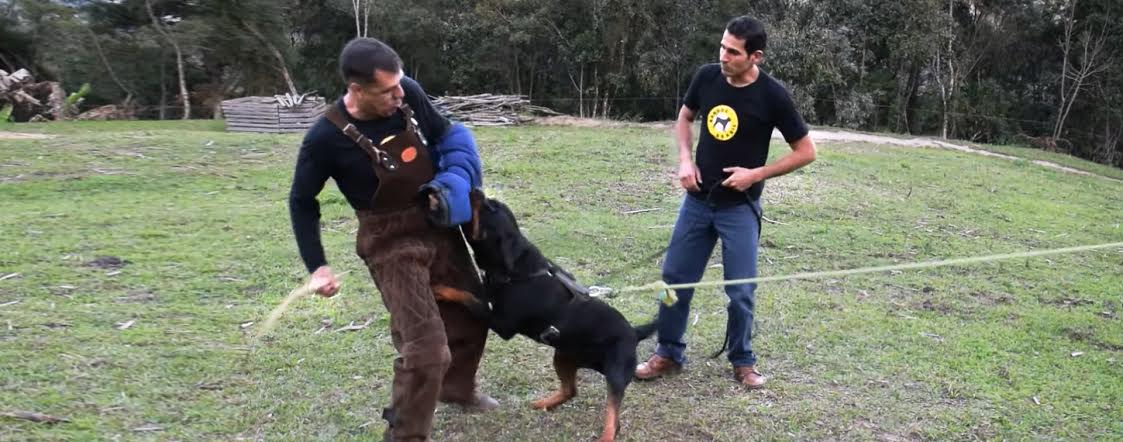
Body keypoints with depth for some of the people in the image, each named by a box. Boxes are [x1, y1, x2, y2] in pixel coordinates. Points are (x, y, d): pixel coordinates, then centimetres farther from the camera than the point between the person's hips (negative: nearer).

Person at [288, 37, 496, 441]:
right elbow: (301, 202, -7)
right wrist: (316, 266, -10)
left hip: (439, 226, 6)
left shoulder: (408, 94, -13)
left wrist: (457, 180, -7)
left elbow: (446, 136, 7)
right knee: (425, 346, -13)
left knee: (471, 316, 19)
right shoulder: (327, 138, -23)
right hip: (391, 242, -6)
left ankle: (456, 388, 47)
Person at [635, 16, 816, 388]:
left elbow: (806, 151, -7)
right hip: (697, 200, 4)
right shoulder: (707, 76, -6)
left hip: (740, 207, -3)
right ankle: (668, 354, 24)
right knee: (675, 277, 8)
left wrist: (757, 173, -15)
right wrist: (684, 159, -3)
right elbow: (685, 117, 14)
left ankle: (742, 362, 22)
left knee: (740, 290, 1)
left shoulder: (772, 95, -15)